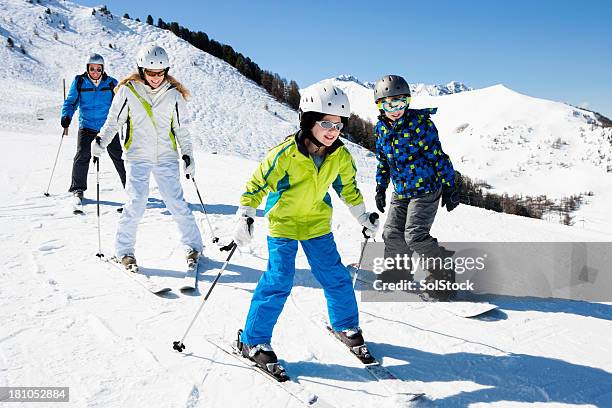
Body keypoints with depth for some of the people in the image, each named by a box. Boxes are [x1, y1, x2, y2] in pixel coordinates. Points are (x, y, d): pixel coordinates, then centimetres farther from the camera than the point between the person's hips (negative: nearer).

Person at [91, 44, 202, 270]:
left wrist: (188, 154, 6)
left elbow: (181, 128, 9)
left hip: (166, 158, 1)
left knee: (177, 203, -1)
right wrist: (101, 141, -6)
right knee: (136, 203, -7)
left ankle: (193, 245, 15)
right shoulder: (127, 91, -3)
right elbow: (113, 120, 6)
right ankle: (124, 250, 10)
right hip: (138, 157, -1)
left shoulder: (173, 94, 1)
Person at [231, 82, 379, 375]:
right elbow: (257, 183, -15)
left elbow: (348, 188, 10)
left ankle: (345, 325, 33)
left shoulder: (340, 157, -8)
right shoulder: (286, 153, -23)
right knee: (278, 281, -10)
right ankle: (252, 340, 5)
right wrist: (245, 217, -20)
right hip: (283, 223, -4)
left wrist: (363, 217, 16)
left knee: (335, 277, 8)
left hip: (317, 224, 5)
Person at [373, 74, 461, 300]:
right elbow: (383, 161, 16)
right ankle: (398, 272, 28)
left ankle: (442, 272, 6)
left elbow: (438, 156, -12)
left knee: (415, 235, -13)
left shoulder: (420, 122, -14)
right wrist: (380, 188, 14)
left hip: (426, 189, -6)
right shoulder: (381, 128, 4)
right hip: (401, 191, 6)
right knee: (392, 233, 6)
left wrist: (450, 186, -12)